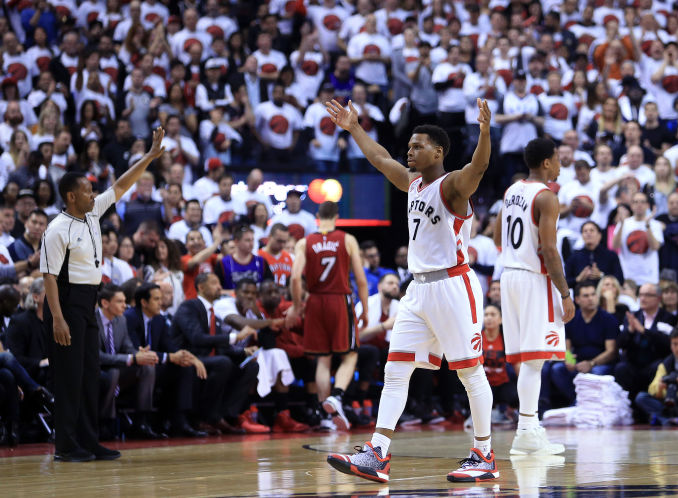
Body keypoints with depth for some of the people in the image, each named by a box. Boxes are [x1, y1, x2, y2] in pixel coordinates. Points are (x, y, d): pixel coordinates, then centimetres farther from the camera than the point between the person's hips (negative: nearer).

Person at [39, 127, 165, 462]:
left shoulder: (93, 213, 9)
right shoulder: (57, 230, -15)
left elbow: (121, 186, 16)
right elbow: (50, 275, -18)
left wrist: (151, 156, 11)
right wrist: (57, 318, -24)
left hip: (88, 302, 9)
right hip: (67, 301, -9)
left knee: (90, 375, 8)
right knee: (69, 376, -7)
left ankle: (89, 443, 11)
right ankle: (66, 445, -4)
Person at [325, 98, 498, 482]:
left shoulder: (453, 185, -11)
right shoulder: (413, 182, 14)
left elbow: (479, 166, -32)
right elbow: (380, 158, 30)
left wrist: (485, 132, -49)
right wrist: (354, 128, 35)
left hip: (453, 286, -9)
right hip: (420, 288, 9)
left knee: (471, 372, -3)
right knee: (395, 370, 1)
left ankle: (485, 457, 3)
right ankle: (377, 455, -3)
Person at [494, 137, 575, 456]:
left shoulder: (511, 192, 11)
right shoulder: (546, 198, -14)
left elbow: (498, 240, 20)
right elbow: (549, 250, -19)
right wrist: (565, 294, -16)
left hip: (510, 274, 8)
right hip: (535, 278, -8)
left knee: (526, 358, 15)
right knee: (534, 358, -8)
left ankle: (530, 426, 19)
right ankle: (526, 435, -10)